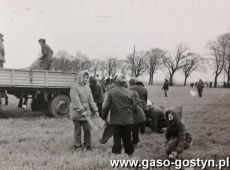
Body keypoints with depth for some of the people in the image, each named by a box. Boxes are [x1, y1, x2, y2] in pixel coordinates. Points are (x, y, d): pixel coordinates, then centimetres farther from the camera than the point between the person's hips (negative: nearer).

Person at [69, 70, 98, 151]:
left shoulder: (87, 87, 11)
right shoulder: (74, 87, -10)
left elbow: (91, 100, 12)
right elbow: (76, 101, -17)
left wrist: (95, 110, 4)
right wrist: (82, 111, -22)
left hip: (86, 112, 5)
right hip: (76, 112, -5)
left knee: (87, 129, 3)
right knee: (77, 130, 3)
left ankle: (87, 146, 14)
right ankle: (77, 146, 14)